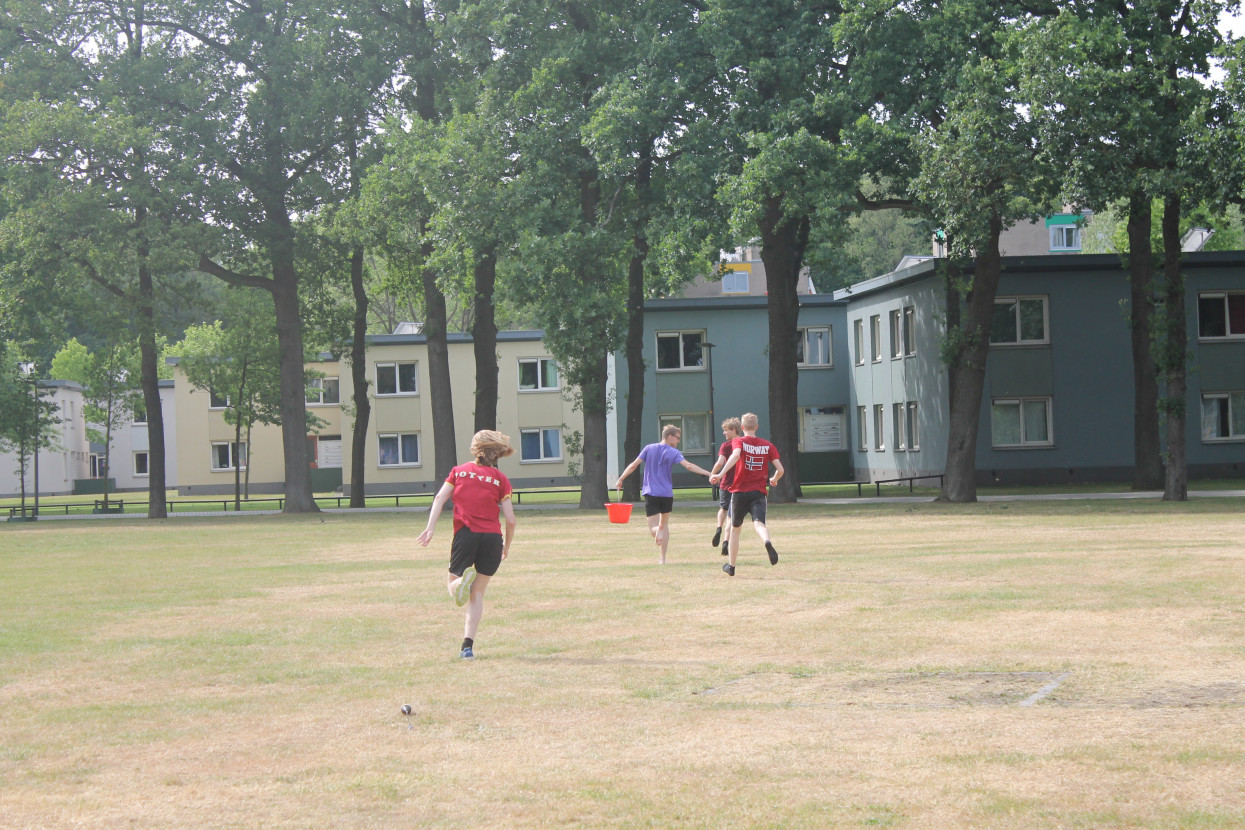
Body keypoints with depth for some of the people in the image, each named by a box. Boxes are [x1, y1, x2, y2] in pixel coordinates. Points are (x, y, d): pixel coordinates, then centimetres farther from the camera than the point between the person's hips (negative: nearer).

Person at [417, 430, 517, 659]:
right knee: (477, 593, 12)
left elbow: (440, 498, -1)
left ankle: (462, 580, -26)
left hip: (466, 535, 0)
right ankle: (468, 645, 0)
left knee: (452, 584, 13)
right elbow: (510, 519, 3)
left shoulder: (459, 471, 13)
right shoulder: (500, 479, 8)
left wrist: (431, 528, -8)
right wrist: (507, 544, 18)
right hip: (492, 537, 0)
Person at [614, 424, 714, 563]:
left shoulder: (649, 448, 5)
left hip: (651, 494, 0)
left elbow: (634, 465, 3)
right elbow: (688, 465, -15)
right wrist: (709, 474, -17)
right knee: (665, 524, 18)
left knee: (653, 527, 1)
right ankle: (663, 559, 15)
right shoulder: (674, 452, -2)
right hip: (667, 494, 0)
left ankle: (658, 531, -36)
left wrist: (620, 480, 13)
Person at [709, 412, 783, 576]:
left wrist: (721, 474, -31)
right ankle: (767, 541, -51)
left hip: (739, 492, 0)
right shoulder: (767, 446, 6)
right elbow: (780, 469, 2)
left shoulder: (738, 442, -1)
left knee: (735, 528, 17)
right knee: (758, 524, -15)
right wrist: (774, 480, 25)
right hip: (759, 493, 0)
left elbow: (735, 455, -24)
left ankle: (731, 566, 27)